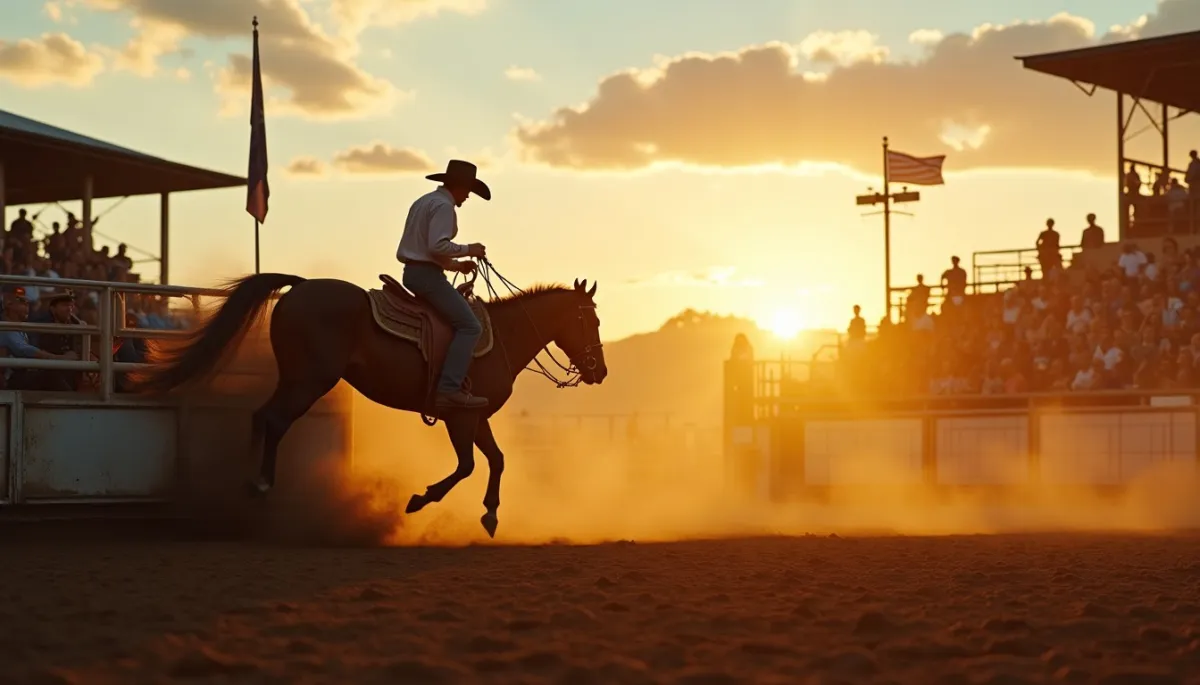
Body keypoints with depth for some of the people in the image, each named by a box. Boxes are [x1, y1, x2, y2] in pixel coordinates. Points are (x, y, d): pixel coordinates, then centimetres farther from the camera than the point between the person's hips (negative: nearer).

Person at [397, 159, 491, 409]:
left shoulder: (423, 202, 20)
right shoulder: (443, 206, -11)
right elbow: (438, 246, -23)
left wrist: (456, 265, 21)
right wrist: (468, 250, -10)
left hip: (412, 273, 11)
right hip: (427, 275, -11)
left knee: (463, 312, 25)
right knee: (470, 326, -14)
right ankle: (449, 389, -25)